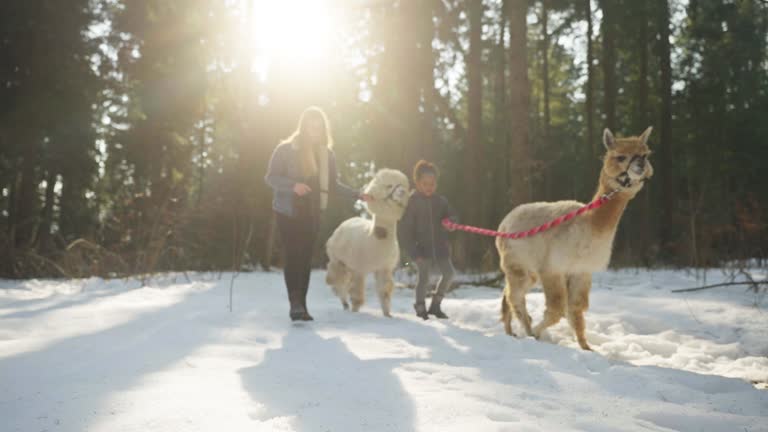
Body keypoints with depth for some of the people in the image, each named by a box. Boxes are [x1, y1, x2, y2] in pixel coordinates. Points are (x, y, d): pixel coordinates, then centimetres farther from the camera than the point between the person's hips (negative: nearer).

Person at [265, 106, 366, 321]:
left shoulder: (326, 153, 8)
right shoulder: (286, 149, -5)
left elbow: (333, 184, 12)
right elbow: (271, 177, -6)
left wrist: (357, 195, 1)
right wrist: (293, 185, -23)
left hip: (312, 214, 4)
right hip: (288, 212, -4)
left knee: (305, 259, 4)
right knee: (292, 257, -11)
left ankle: (301, 305, 8)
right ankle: (295, 303, -13)